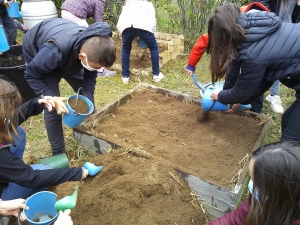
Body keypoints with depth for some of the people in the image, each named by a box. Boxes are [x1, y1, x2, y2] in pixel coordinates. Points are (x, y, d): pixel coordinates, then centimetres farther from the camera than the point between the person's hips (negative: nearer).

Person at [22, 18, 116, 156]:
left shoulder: (94, 48, -29)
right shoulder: (55, 51, -46)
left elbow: (90, 75, -14)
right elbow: (31, 75, -30)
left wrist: (88, 99, -27)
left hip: (68, 55, 5)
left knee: (86, 96, 2)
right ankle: (58, 153, 4)